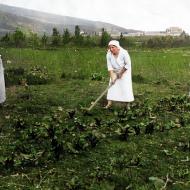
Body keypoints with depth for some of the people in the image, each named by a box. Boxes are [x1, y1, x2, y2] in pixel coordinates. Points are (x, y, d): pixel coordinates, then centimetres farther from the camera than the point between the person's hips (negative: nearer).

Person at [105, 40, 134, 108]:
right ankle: (109, 103, 3)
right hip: (115, 72, 3)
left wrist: (121, 73, -18)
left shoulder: (124, 53, -29)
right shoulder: (109, 55, -19)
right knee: (112, 85, -3)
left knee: (126, 86, -7)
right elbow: (109, 67, -17)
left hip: (125, 71, -3)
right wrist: (112, 77, -23)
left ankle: (128, 103, 5)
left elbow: (128, 64, -21)